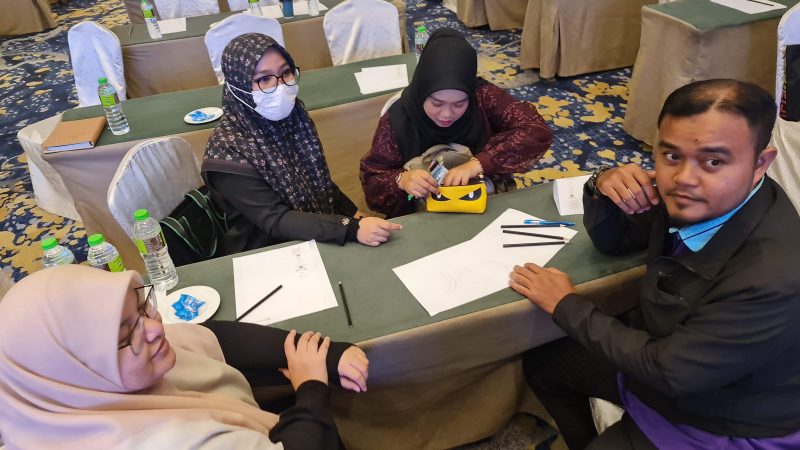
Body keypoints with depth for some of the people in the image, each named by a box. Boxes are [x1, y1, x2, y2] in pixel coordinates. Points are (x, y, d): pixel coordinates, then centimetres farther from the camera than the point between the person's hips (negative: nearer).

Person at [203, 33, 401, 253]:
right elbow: (275, 220, -25)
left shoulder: (293, 117, -3)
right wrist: (352, 228, -35)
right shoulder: (226, 149, -21)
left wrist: (355, 216, 1)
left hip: (322, 240, 6)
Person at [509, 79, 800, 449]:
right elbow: (612, 241, 0)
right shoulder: (687, 199, -16)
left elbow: (667, 371, -28)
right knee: (543, 363, 12)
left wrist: (566, 305, -19)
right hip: (661, 350, 7)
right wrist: (601, 188, -23)